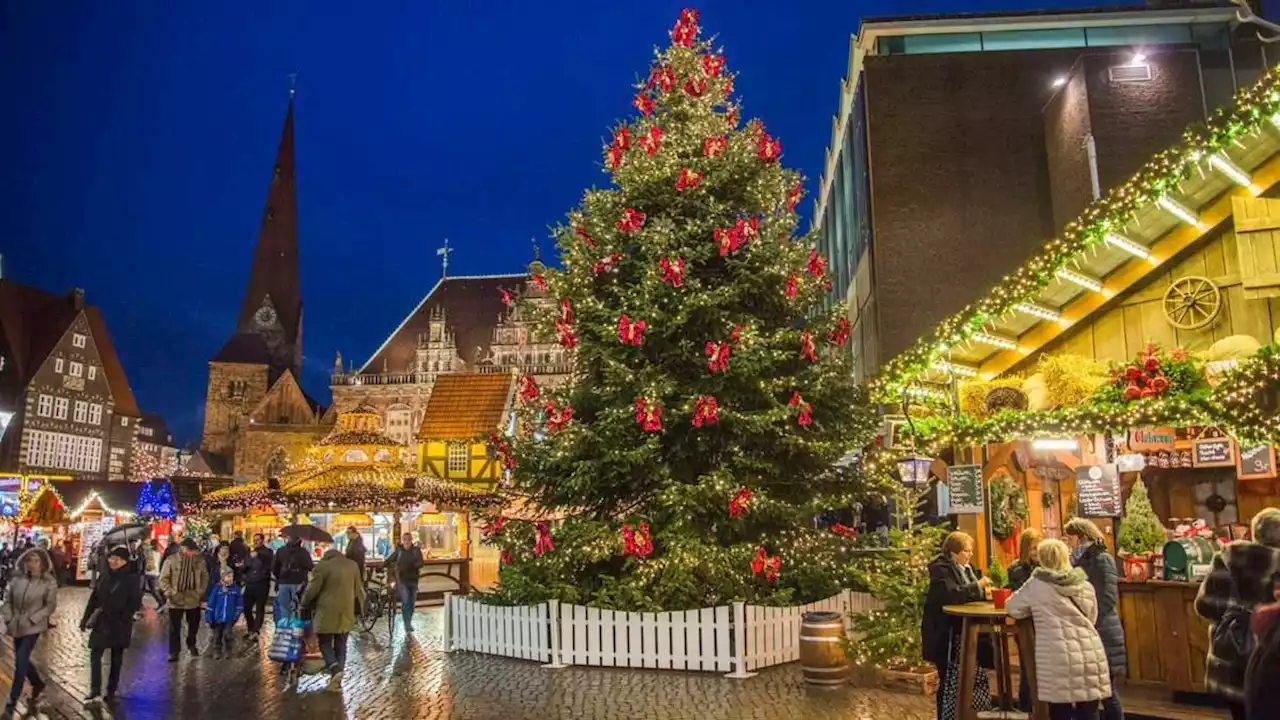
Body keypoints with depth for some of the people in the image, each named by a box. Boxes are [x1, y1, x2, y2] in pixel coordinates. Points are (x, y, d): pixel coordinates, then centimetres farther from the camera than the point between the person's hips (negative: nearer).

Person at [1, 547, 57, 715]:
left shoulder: (49, 582, -11)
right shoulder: (18, 578, -1)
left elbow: (51, 605, -9)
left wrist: (32, 619, -15)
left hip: (33, 627, -5)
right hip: (16, 626, 5)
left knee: (20, 660, -10)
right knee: (22, 660, 15)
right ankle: (38, 684, 40)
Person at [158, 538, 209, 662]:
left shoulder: (199, 561, 0)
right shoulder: (171, 560, -8)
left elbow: (205, 577, 10)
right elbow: (164, 578, -5)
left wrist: (201, 591, 3)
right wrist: (169, 593, -14)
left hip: (194, 600, 3)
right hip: (176, 600, -3)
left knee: (194, 625, 16)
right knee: (174, 627, 4)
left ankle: (191, 645, 39)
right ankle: (173, 652, 16)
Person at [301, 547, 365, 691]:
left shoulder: (323, 566, -8)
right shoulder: (353, 565, 8)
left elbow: (313, 589, -5)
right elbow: (358, 589, 13)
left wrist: (305, 603, 12)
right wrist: (358, 608, 23)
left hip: (328, 612, -5)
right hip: (346, 611, 5)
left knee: (325, 643, 5)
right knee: (341, 645, 10)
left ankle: (335, 669, -15)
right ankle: (337, 678, 10)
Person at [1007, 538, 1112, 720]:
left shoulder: (1036, 585, -1)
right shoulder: (1085, 585, 10)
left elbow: (1013, 608, 9)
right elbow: (1092, 619, 20)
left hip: (1059, 660, -4)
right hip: (1090, 656, 4)